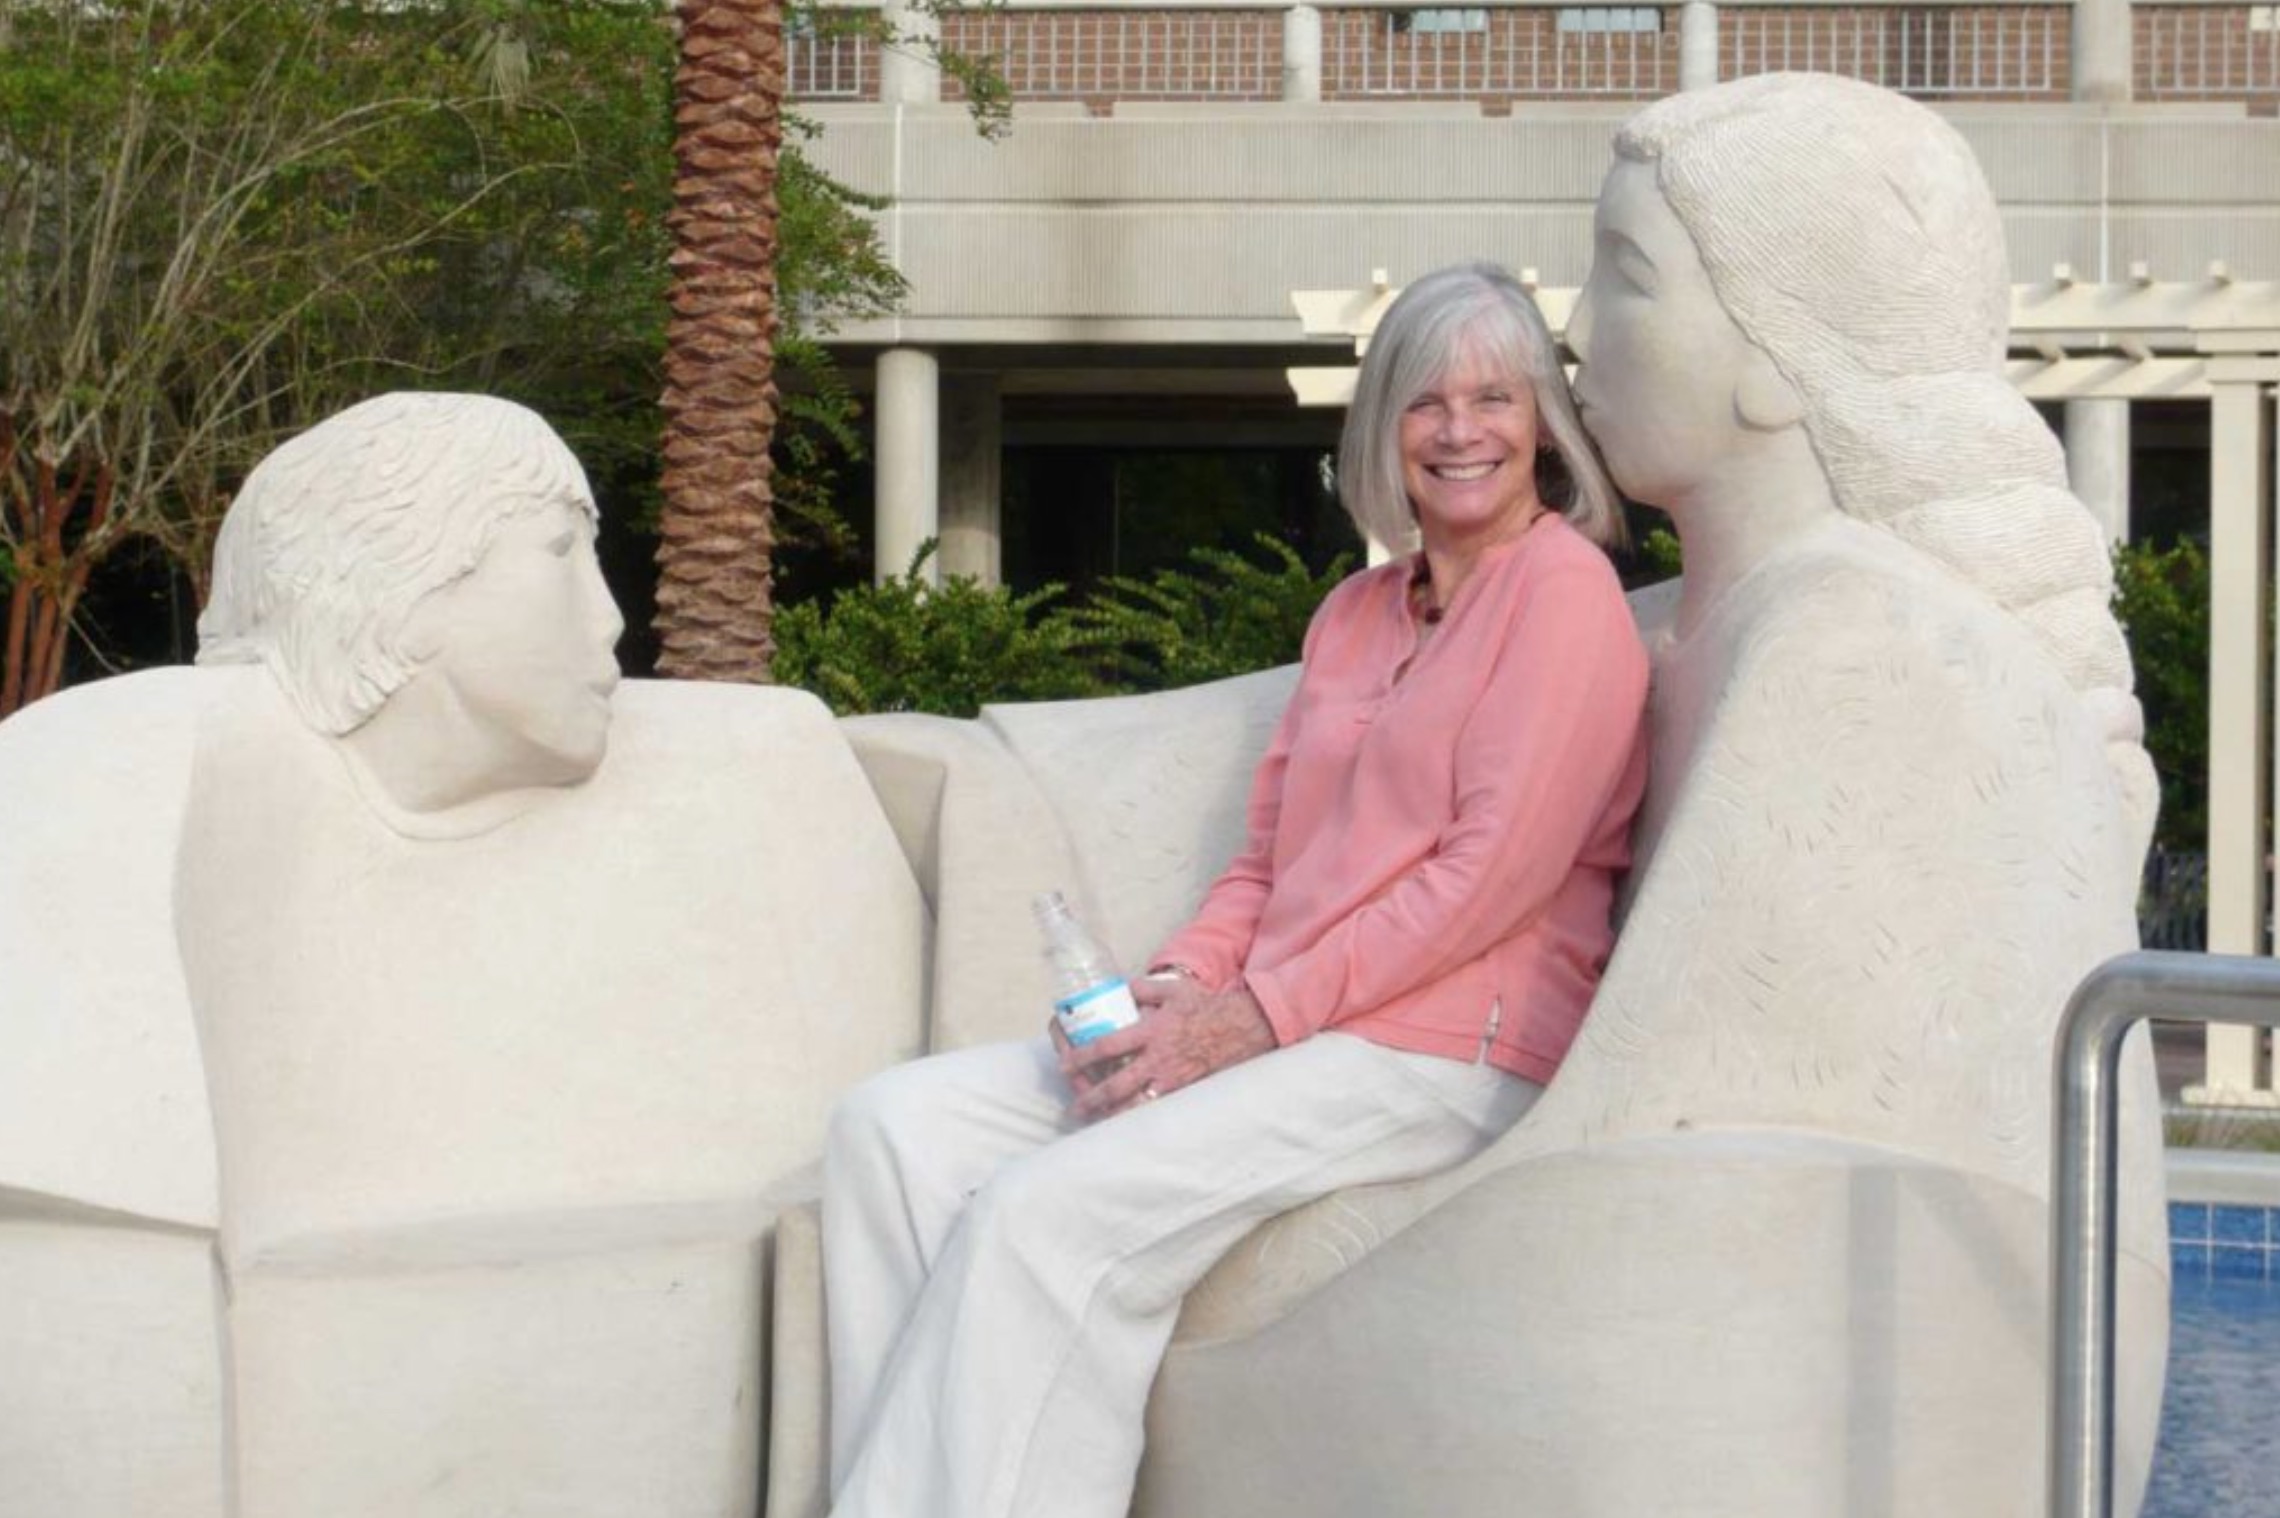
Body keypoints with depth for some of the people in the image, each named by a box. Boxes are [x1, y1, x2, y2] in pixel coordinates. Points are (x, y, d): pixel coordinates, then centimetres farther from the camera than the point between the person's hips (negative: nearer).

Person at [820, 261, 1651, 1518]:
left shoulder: (1564, 588, -3)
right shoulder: (1354, 614, 22)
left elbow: (1498, 869, -12)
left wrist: (1260, 1012, -15)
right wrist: (1175, 987, -1)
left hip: (1449, 1053, -8)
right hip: (1272, 1031, 8)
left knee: (1048, 1212, -29)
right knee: (896, 1124, -9)